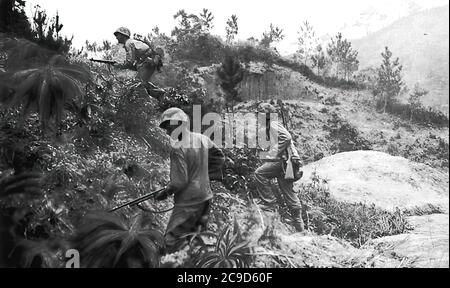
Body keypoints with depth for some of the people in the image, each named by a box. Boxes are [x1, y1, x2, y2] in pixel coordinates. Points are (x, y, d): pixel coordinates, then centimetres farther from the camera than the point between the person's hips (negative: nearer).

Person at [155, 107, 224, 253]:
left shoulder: (178, 149, -21)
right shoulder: (202, 139, 1)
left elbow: (180, 182, -21)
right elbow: (219, 157, 14)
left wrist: (165, 193, -4)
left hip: (188, 203, -8)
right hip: (205, 197, 8)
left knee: (173, 241, -1)